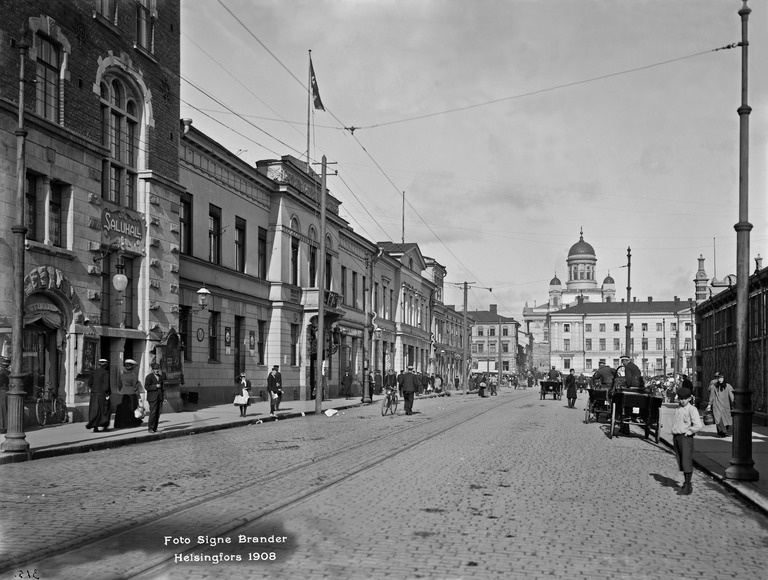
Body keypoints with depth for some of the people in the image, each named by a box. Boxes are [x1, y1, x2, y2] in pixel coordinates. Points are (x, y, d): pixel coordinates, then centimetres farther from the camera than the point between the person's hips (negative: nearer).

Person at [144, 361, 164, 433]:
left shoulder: (160, 377, 15)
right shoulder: (149, 377, -4)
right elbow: (146, 387, -11)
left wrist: (164, 397, 13)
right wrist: (155, 386, -16)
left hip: (159, 397, 6)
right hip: (152, 397, -6)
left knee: (158, 413, 2)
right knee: (153, 412, -10)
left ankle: (155, 428, 7)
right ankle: (150, 428, -2)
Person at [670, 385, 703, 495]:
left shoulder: (692, 409, -9)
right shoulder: (678, 408, 13)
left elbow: (698, 425, -16)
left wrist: (688, 432, -9)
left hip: (686, 437, -7)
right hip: (676, 437, 7)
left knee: (687, 462, -8)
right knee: (681, 462, 12)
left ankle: (687, 487, -6)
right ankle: (687, 483, 23)